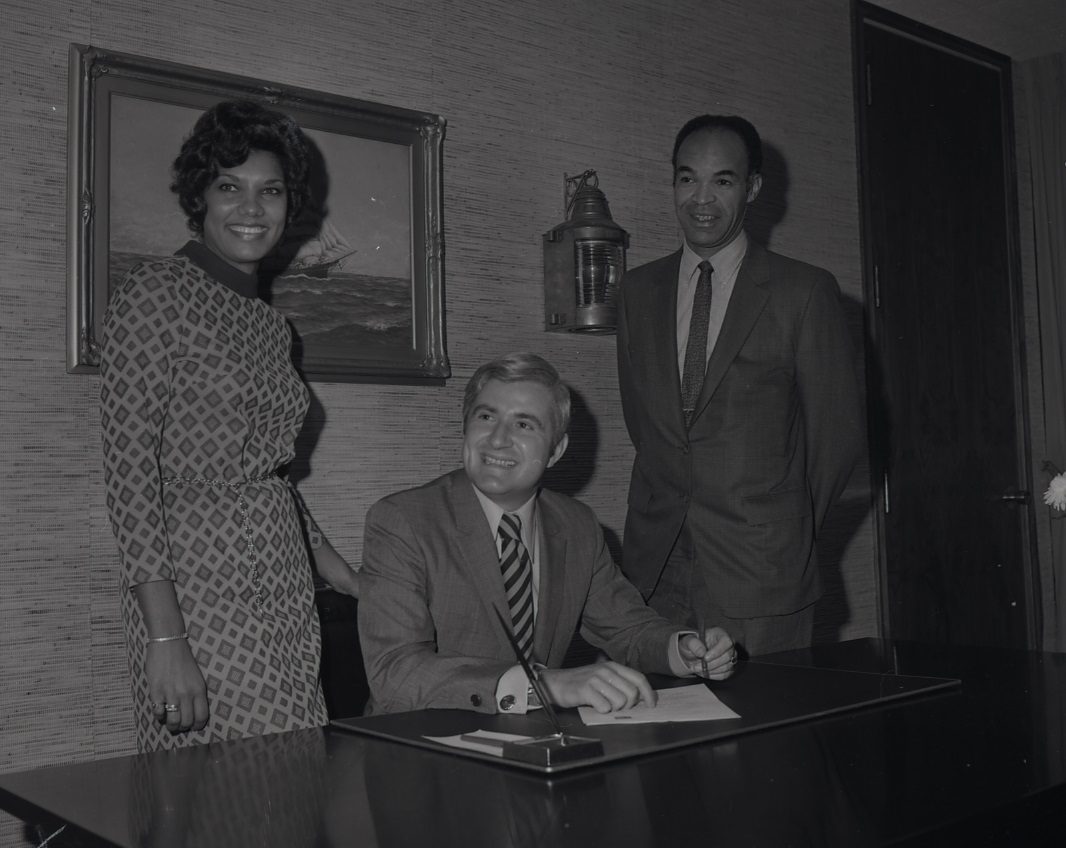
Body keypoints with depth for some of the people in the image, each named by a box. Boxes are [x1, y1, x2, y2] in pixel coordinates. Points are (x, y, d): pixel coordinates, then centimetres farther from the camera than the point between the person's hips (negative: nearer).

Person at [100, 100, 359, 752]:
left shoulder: (271, 323, 16)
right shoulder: (154, 295, -5)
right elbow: (130, 469, -12)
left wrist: (339, 572, 16)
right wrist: (163, 636, -18)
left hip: (284, 585, 7)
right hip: (196, 581, -6)